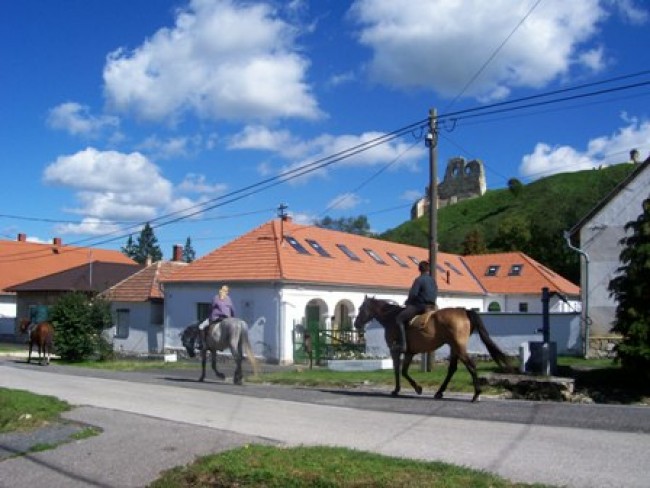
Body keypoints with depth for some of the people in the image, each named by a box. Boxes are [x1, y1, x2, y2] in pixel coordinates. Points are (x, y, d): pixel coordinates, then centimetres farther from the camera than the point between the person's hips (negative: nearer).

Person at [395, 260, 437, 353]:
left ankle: (402, 345, -21)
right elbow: (435, 294, 19)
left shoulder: (419, 280, -12)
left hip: (419, 305, -9)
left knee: (400, 318, -10)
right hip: (431, 306, 9)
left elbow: (413, 294, -16)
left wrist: (407, 302, 1)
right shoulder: (433, 280, 12)